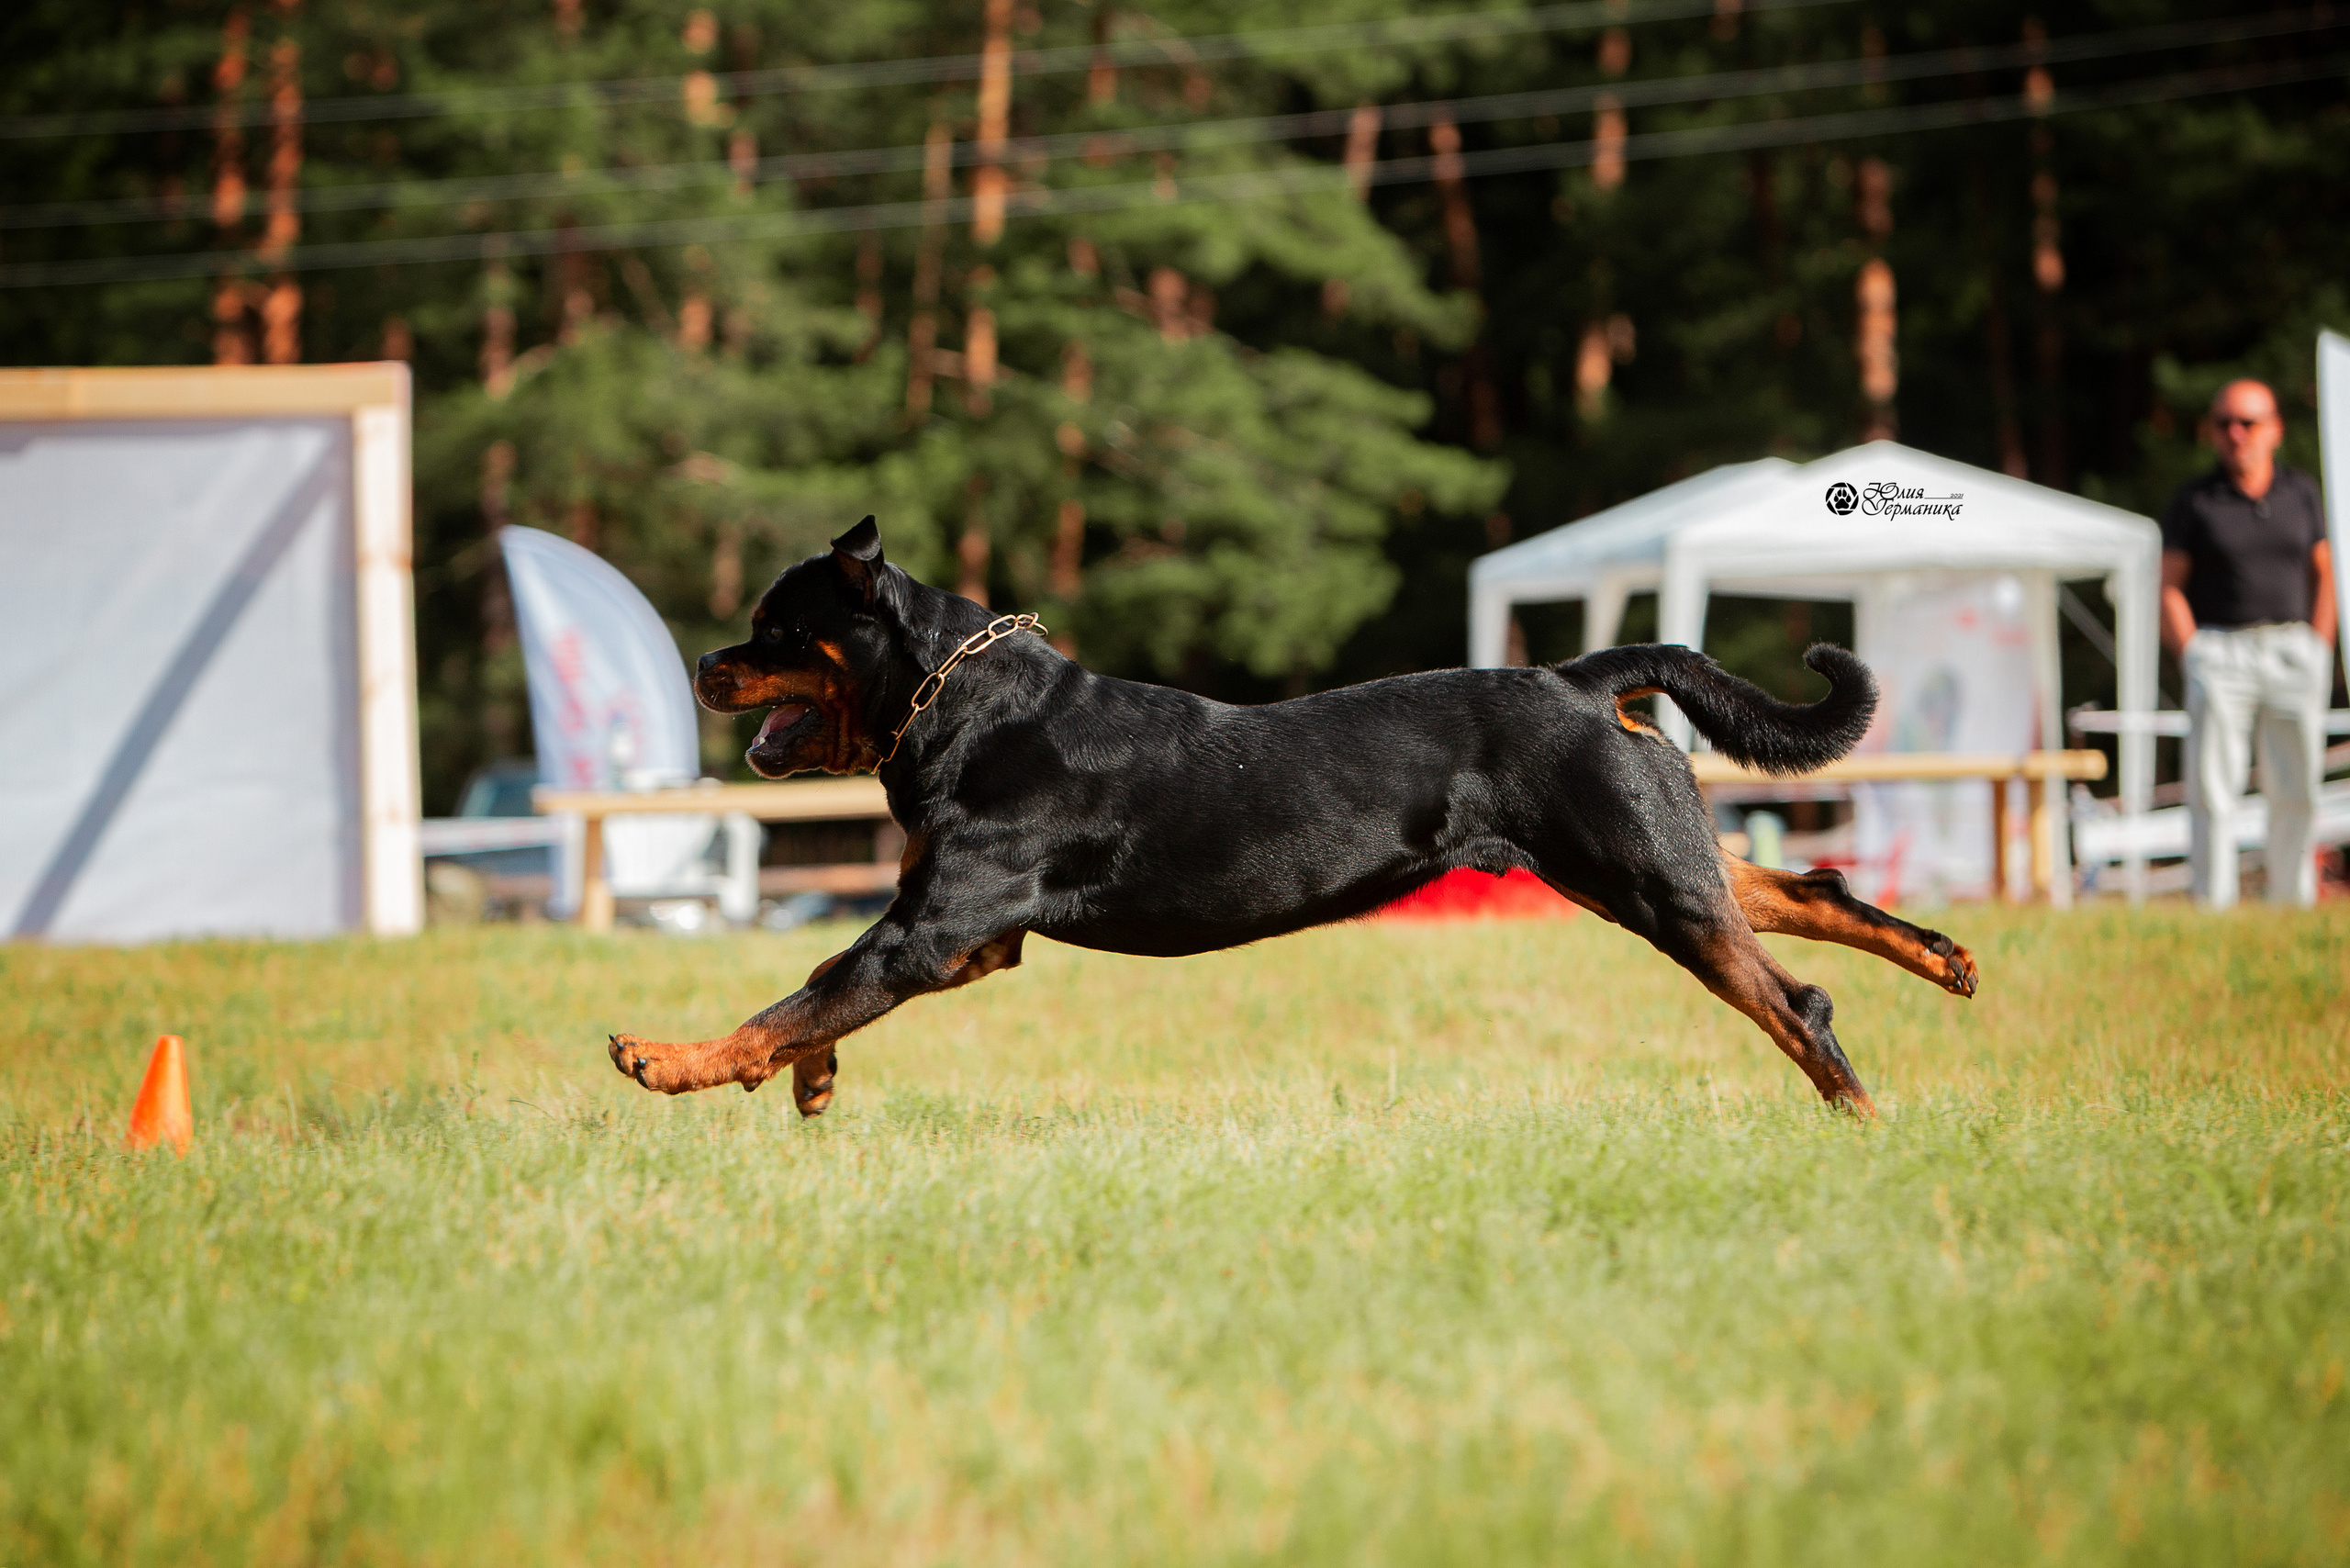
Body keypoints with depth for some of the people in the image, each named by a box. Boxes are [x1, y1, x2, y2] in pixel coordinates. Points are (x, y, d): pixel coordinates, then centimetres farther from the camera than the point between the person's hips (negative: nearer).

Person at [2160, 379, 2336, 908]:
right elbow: (2168, 586, 1)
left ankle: (2292, 901, 15)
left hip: (2294, 650, 3)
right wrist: (2192, 658, -9)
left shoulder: (2301, 492, 10)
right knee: (2213, 789, -8)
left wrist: (2319, 653, 6)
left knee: (2296, 791, 5)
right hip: (2220, 645, -3)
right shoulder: (2195, 502, 2)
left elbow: (2323, 573, 15)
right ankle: (2212, 905, -7)